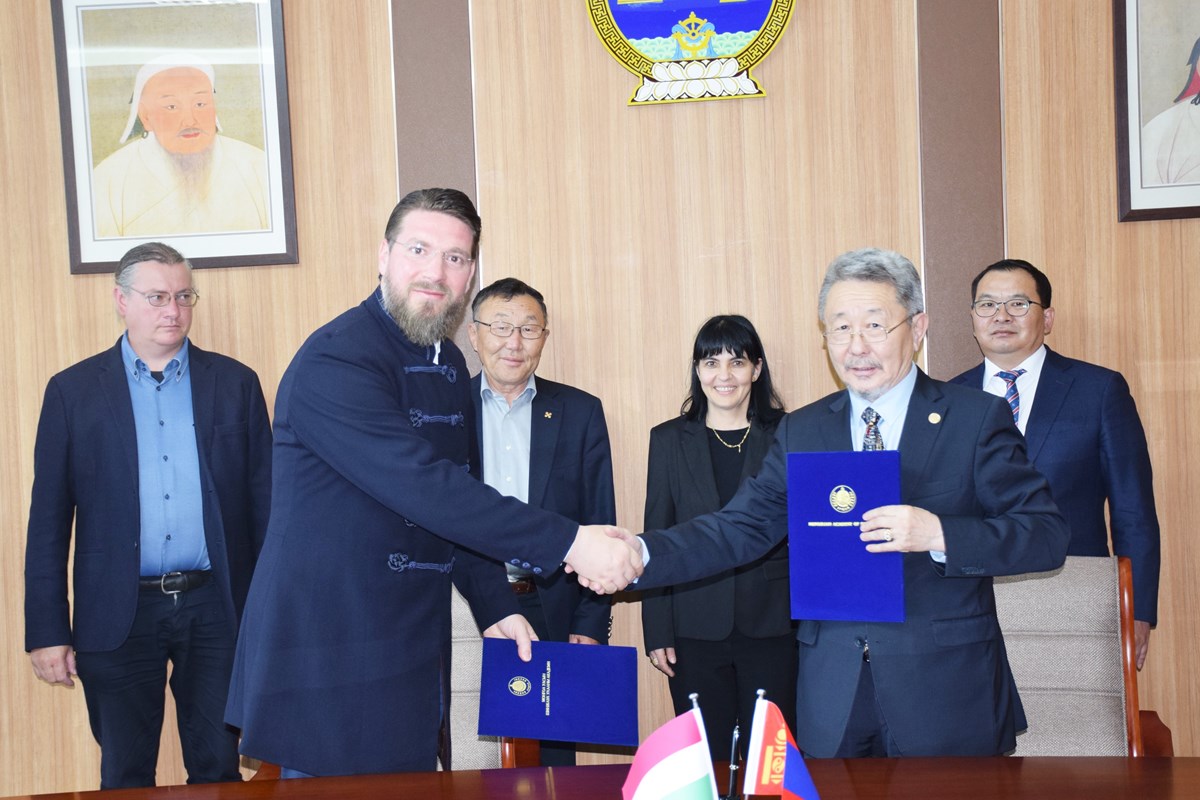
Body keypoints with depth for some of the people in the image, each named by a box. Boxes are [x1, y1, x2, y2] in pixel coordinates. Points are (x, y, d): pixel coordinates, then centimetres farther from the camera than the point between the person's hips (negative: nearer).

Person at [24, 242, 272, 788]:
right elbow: (48, 520, 2)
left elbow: (264, 498, 4)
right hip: (118, 614, 0)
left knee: (218, 768, 10)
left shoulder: (235, 383, 5)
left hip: (216, 607, 1)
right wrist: (47, 632, -2)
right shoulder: (73, 390, 3)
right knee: (125, 777, 12)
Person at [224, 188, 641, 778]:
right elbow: (423, 487, -28)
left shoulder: (449, 364, 10)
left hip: (412, 658, 8)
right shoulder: (334, 362, -18)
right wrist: (567, 543, -27)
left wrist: (495, 607, 8)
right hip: (328, 658, -8)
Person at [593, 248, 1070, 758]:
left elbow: (1048, 537, -8)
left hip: (946, 690, -2)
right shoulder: (801, 432, 7)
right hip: (833, 692, 3)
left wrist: (937, 533, -24)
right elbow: (741, 528, 0)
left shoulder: (977, 418, -3)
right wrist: (641, 554, -16)